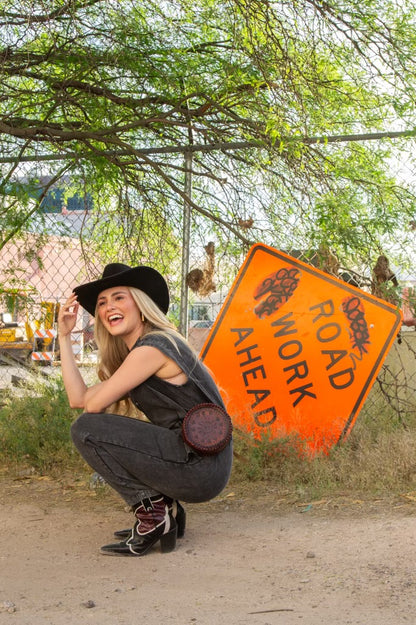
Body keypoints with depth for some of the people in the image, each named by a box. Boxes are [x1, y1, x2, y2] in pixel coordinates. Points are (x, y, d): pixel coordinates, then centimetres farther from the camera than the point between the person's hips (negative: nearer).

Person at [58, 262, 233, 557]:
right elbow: (78, 398, 6)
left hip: (202, 466, -10)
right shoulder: (128, 354, 15)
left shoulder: (152, 347, -14)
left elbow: (92, 405, -14)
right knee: (102, 430, 22)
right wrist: (64, 336, 9)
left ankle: (152, 512, -4)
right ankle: (166, 510, 14)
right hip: (201, 467, 10)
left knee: (87, 429, -10)